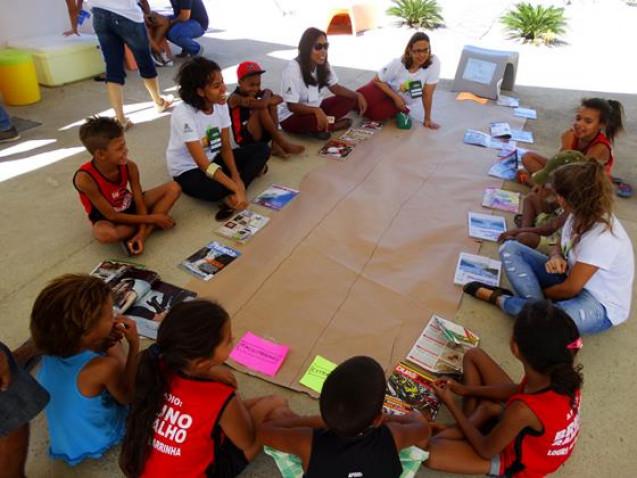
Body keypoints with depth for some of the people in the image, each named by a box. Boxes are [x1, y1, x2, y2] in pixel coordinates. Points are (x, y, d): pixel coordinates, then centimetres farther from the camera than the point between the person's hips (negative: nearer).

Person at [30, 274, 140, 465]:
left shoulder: (51, 350, -23)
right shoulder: (103, 368, -40)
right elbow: (128, 396, -20)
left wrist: (107, 340, -19)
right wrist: (134, 345, -25)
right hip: (96, 443, -5)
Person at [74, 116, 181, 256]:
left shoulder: (129, 167, -19)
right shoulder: (85, 178, -31)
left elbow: (140, 202, -16)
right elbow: (112, 215, -25)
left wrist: (142, 233, -31)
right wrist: (151, 219, -24)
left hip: (129, 207, 5)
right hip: (106, 218, -5)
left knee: (173, 187, -13)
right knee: (104, 234, -43)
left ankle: (141, 236, -25)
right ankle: (152, 226, -17)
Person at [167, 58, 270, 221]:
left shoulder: (221, 105, -9)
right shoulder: (183, 115, -28)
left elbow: (226, 147, -6)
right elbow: (204, 164, -32)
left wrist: (236, 178, -23)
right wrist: (237, 189, -37)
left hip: (213, 158, 7)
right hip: (188, 170, -7)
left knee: (262, 149, -8)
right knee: (215, 190, -39)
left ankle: (232, 197, -21)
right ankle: (252, 169, -9)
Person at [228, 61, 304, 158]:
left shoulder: (255, 92, 7)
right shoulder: (235, 98, -16)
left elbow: (279, 98, -3)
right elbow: (261, 104, -33)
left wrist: (267, 94, -20)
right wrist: (267, 97, -14)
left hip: (262, 134, 8)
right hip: (245, 138, -8)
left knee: (271, 105, -5)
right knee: (261, 109, -25)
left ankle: (275, 145, -12)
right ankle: (282, 142, -19)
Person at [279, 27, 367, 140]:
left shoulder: (323, 65, -3)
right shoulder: (293, 69, -24)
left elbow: (335, 87, 7)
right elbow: (292, 106, -26)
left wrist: (357, 95, -10)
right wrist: (317, 111, -42)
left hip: (315, 109, 8)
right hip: (291, 117, -8)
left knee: (349, 100, -7)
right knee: (313, 119, -40)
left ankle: (320, 126, -12)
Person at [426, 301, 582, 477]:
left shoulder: (523, 410, -45)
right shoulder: (564, 374, -25)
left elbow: (486, 450, -24)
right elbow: (520, 389, -1)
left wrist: (451, 404, -13)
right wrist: (467, 390, 0)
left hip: (520, 462, -6)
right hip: (536, 437, 6)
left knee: (428, 453, -23)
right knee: (473, 356, 3)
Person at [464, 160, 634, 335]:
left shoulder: (601, 238, -31)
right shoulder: (581, 214, -8)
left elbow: (570, 289, -24)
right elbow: (561, 246, 11)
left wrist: (540, 293, -6)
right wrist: (556, 258, -13)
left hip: (601, 305, -8)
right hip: (572, 278, 8)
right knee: (510, 248, -3)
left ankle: (500, 299, -15)